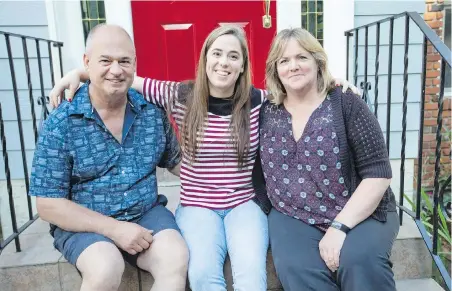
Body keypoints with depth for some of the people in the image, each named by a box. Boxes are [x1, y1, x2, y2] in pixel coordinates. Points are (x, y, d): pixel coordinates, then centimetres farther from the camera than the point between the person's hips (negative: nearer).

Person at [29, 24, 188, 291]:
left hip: (147, 213, 3)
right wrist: (113, 228, -17)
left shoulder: (153, 111, -1)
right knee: (107, 269, -31)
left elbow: (176, 162, 13)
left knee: (176, 258, -24)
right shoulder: (60, 124, -10)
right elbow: (48, 204, -10)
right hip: (84, 223, -2)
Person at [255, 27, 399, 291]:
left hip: (360, 212, -1)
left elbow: (378, 173, -11)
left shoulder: (345, 103, -6)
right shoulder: (267, 112, 4)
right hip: (293, 217, 2)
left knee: (360, 260, -30)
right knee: (298, 269, -26)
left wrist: (339, 226, -18)